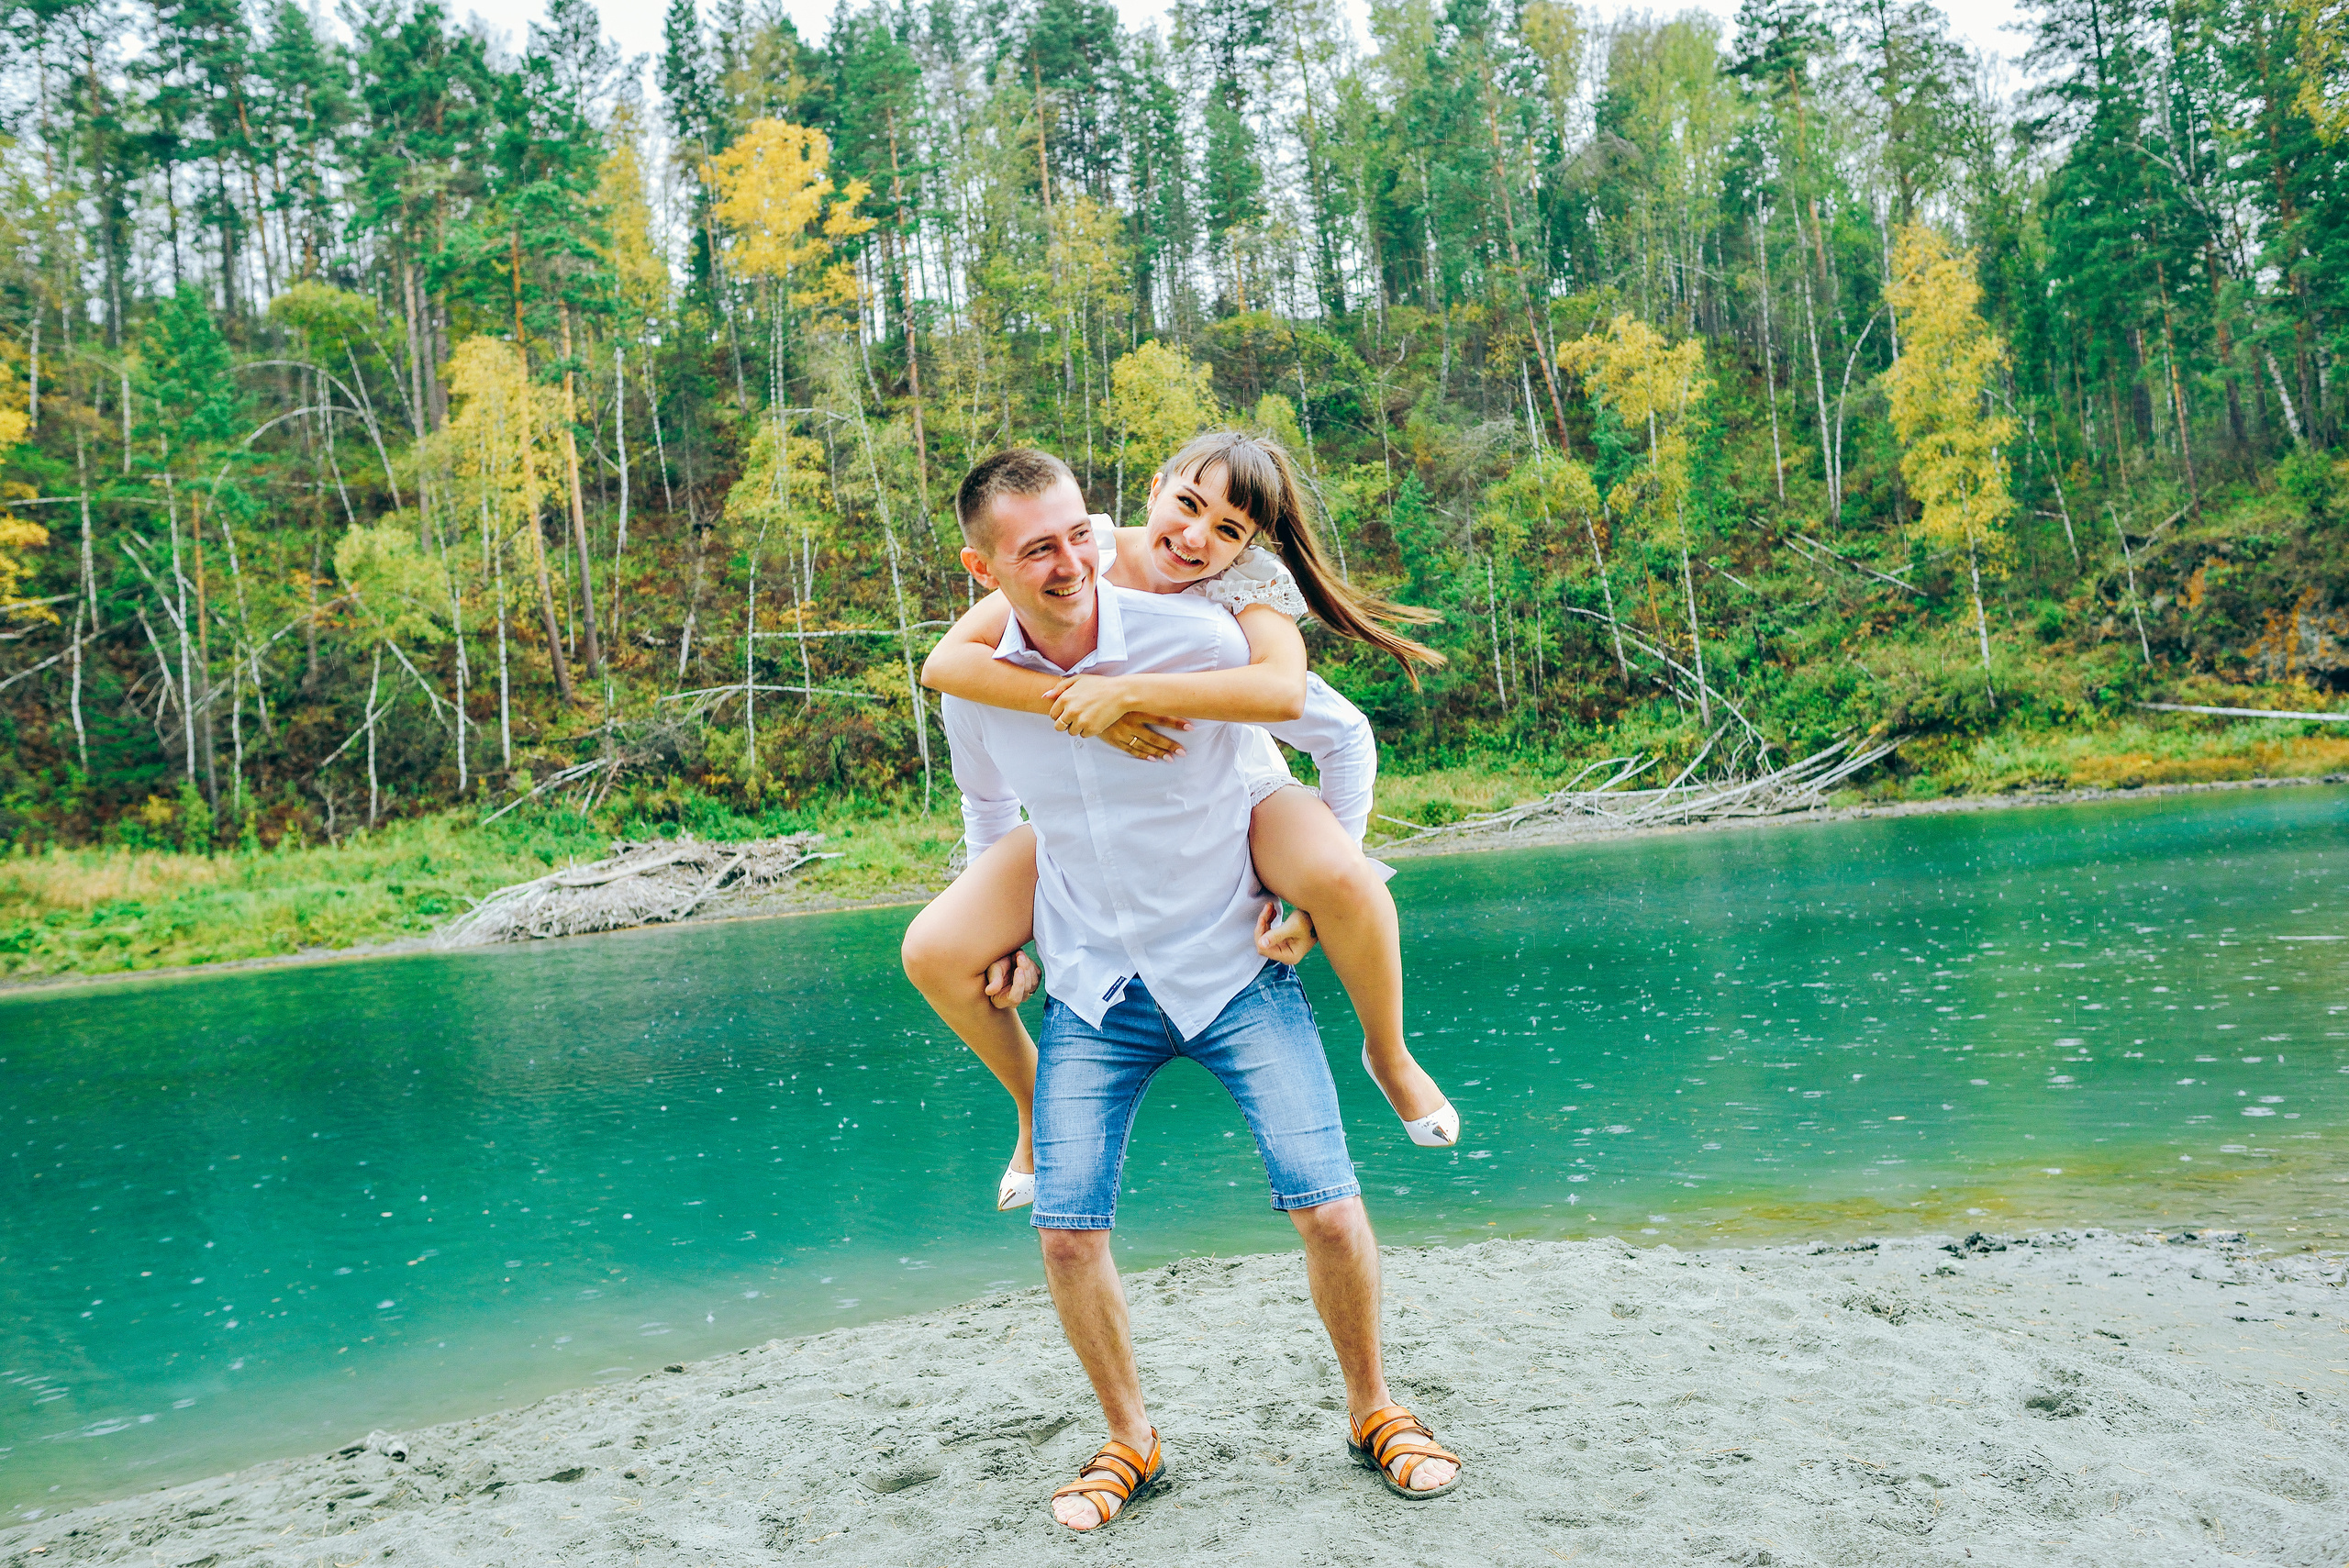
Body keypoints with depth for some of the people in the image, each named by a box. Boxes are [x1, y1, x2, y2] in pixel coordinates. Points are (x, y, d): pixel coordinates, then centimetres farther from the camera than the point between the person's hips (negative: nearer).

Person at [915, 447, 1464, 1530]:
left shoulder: (1197, 639, -18)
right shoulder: (974, 686, -7)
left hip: (1232, 967, -2)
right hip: (1091, 993, 3)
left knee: (1328, 1208, -9)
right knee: (1067, 1233, -5)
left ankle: (1373, 1411, 19)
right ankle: (1129, 1442, 21)